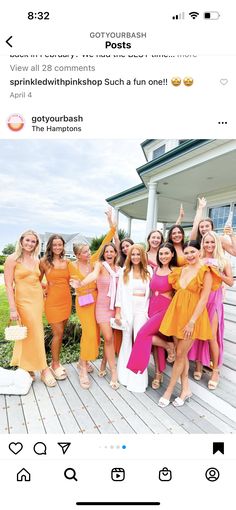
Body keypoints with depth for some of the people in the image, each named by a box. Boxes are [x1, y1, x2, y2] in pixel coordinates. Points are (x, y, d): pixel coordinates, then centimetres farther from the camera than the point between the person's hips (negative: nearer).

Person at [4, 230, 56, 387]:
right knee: (36, 334, -1)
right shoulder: (13, 259, -6)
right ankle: (44, 369, 14)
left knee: (28, 335, 14)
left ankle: (25, 366, 33)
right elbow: (9, 285, -9)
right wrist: (13, 309, -13)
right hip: (23, 300, -5)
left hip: (38, 299, 5)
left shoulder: (36, 260, 10)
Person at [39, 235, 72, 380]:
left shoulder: (67, 262, 7)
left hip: (66, 300, 4)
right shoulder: (44, 262, -3)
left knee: (60, 333, 12)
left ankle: (56, 362, 30)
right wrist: (44, 290, -6)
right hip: (53, 301, -4)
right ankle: (55, 365, 18)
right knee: (58, 333, -2)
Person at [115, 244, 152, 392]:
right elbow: (120, 292, 3)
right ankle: (125, 373, 29)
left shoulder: (148, 271, 3)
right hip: (127, 308, 1)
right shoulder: (124, 271, 4)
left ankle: (138, 378, 11)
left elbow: (151, 291, 2)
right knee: (126, 340, 11)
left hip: (142, 309, -1)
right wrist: (117, 312, 0)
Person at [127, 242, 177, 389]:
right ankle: (159, 374, 29)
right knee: (156, 338, 12)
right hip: (153, 308, 5)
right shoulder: (155, 270, 7)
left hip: (166, 309, -5)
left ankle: (169, 346, 11)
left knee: (143, 334, -12)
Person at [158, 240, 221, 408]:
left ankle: (169, 391, 21)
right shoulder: (181, 270, 8)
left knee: (180, 355, 4)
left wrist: (192, 321, -17)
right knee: (182, 353, 14)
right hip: (177, 313, 6)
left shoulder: (205, 271, -9)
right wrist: (176, 316, 6)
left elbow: (204, 299, -14)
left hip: (193, 316, -5)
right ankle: (186, 389, 31)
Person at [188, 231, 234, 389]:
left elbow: (231, 282, 3)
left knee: (212, 336, -2)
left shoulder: (223, 261, 4)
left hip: (214, 300, -1)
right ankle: (199, 365, 27)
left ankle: (215, 371, 16)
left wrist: (217, 272, -9)